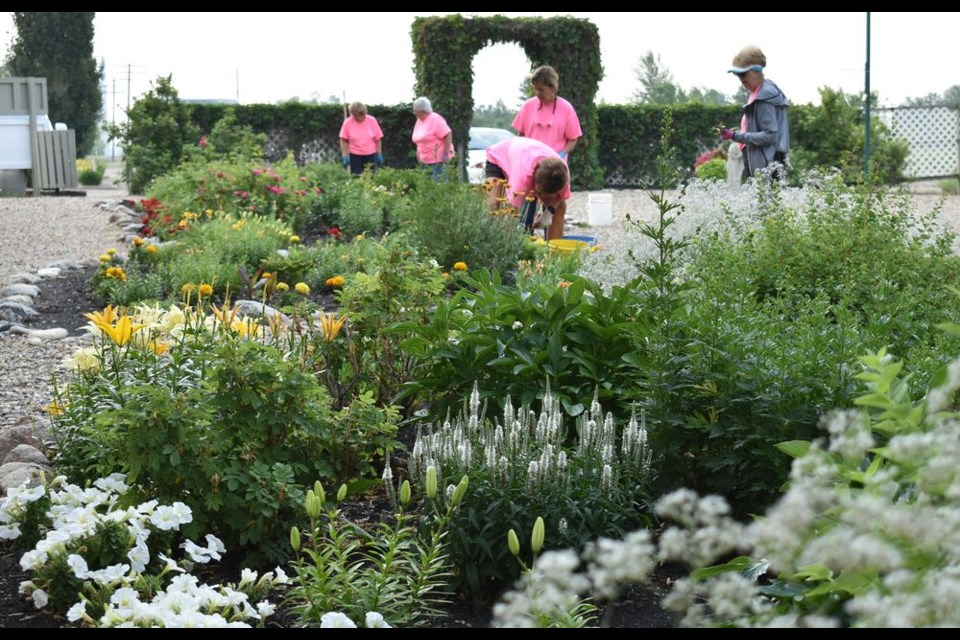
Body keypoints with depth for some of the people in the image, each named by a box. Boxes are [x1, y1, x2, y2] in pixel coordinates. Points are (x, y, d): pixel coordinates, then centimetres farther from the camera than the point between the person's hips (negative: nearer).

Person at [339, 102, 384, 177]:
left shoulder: (372, 121, -6)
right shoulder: (348, 123, -9)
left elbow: (378, 139, 2)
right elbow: (343, 140, -3)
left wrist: (379, 154, 0)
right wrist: (345, 156, -9)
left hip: (370, 154, 1)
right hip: (354, 155, -1)